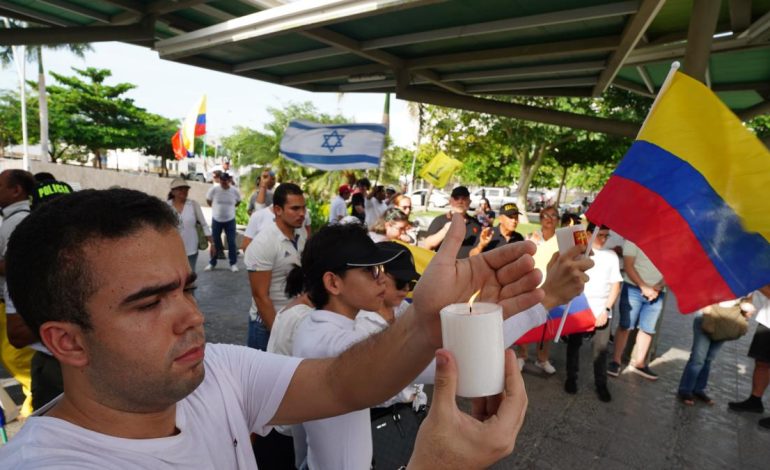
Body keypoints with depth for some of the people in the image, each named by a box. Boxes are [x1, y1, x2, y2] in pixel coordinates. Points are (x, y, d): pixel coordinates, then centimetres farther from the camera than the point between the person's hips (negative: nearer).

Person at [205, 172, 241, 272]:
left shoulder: (234, 191, -8)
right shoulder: (214, 189, -11)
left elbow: (238, 201, 11)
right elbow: (208, 200, 5)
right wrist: (215, 207, 10)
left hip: (230, 220, 0)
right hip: (216, 219, 0)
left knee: (231, 242, 0)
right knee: (215, 242, 9)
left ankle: (233, 264, 11)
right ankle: (212, 263, 22)